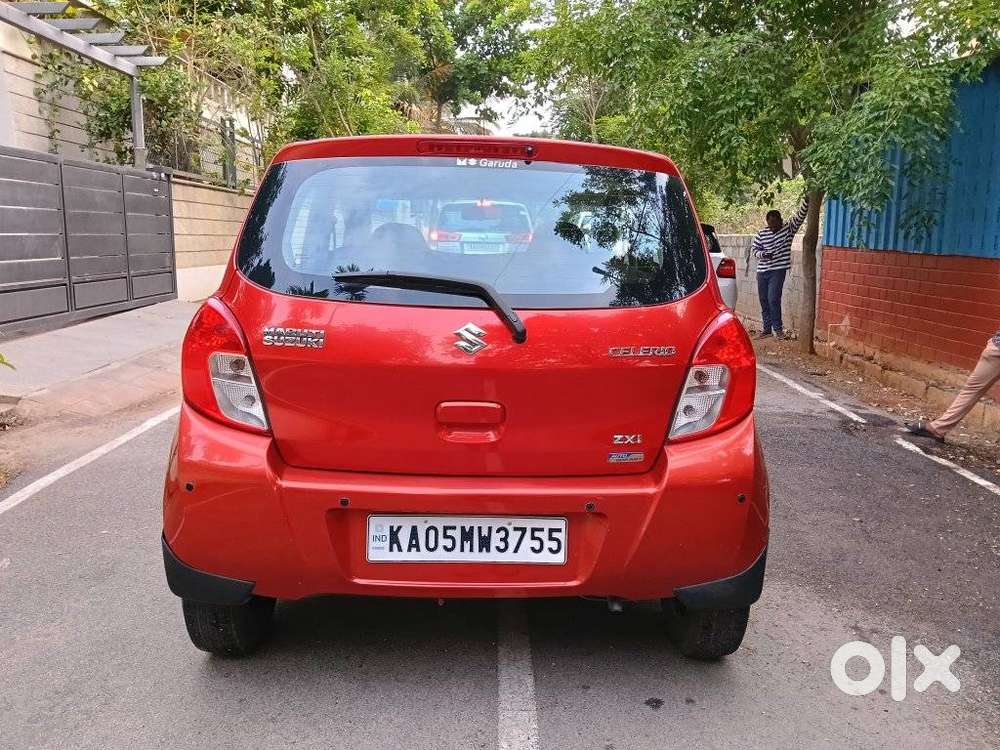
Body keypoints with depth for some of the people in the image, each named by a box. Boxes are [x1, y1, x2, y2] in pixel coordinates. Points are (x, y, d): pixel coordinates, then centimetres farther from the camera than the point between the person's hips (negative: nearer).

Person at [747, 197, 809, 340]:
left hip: (778, 270, -4)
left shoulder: (788, 229, -2)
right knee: (764, 301, 8)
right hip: (762, 271, 4)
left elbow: (799, 216, -11)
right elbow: (754, 249, 6)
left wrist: (806, 202, -25)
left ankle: (778, 328, 2)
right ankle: (767, 328, 19)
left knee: (773, 300, -12)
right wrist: (763, 254, -14)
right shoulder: (761, 234, 3)